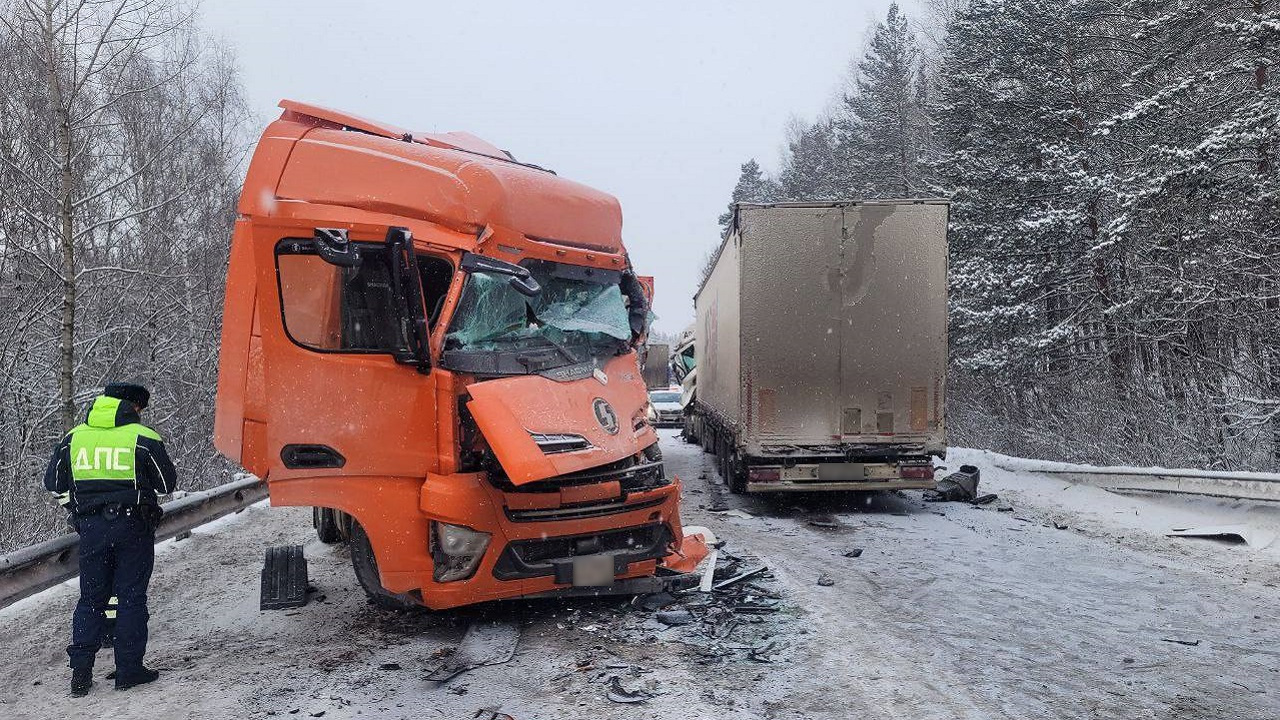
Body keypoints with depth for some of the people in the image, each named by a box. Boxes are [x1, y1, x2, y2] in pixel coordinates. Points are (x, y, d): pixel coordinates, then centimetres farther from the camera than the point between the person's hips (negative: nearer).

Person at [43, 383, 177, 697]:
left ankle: (81, 669, 10)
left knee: (91, 597, 14)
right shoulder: (144, 439, -8)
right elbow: (167, 484, -3)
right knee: (131, 597, 4)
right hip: (132, 525, -4)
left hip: (90, 527, 4)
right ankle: (129, 669, 7)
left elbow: (52, 482, 12)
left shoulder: (74, 437, 5)